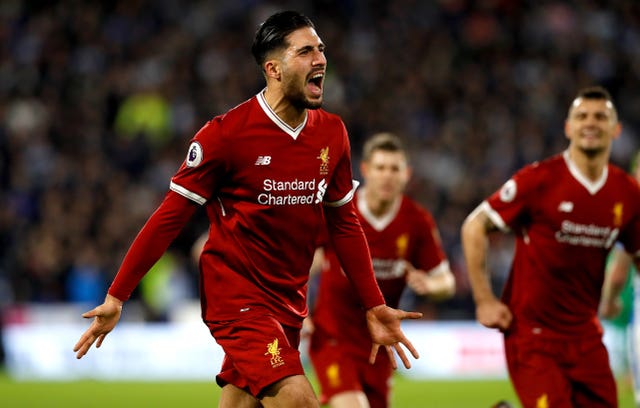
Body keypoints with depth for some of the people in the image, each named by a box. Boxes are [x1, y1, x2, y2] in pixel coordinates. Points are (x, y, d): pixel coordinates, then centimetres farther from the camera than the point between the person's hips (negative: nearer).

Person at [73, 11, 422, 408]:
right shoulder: (225, 133, -13)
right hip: (237, 296, -6)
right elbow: (171, 217, -9)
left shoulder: (332, 133, 4)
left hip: (290, 301, 6)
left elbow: (344, 224, 14)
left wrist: (375, 306, 13)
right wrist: (116, 297, -8)